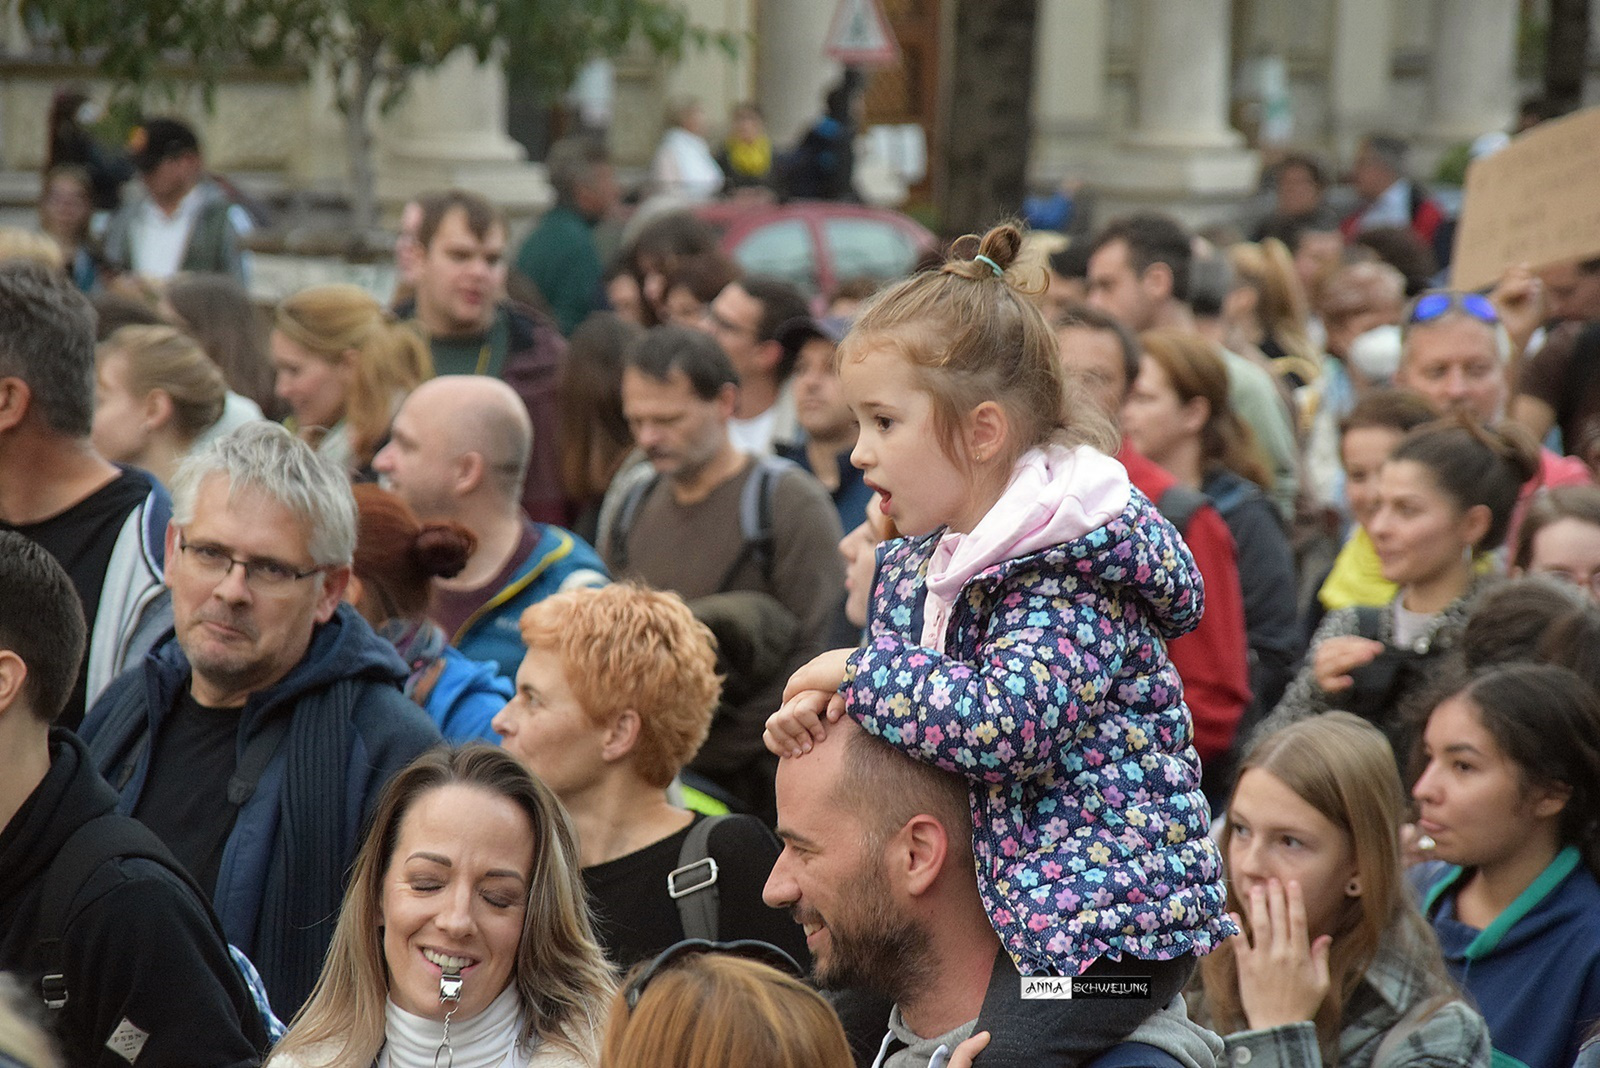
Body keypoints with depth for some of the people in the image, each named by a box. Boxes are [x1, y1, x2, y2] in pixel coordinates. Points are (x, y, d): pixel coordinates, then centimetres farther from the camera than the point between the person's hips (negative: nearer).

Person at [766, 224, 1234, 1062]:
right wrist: (820, 709, -4)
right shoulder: (914, 564, 9)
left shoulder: (1072, 564, -18)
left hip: (1103, 920, -9)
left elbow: (1002, 725, -31)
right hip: (990, 911, 9)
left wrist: (859, 671, -19)